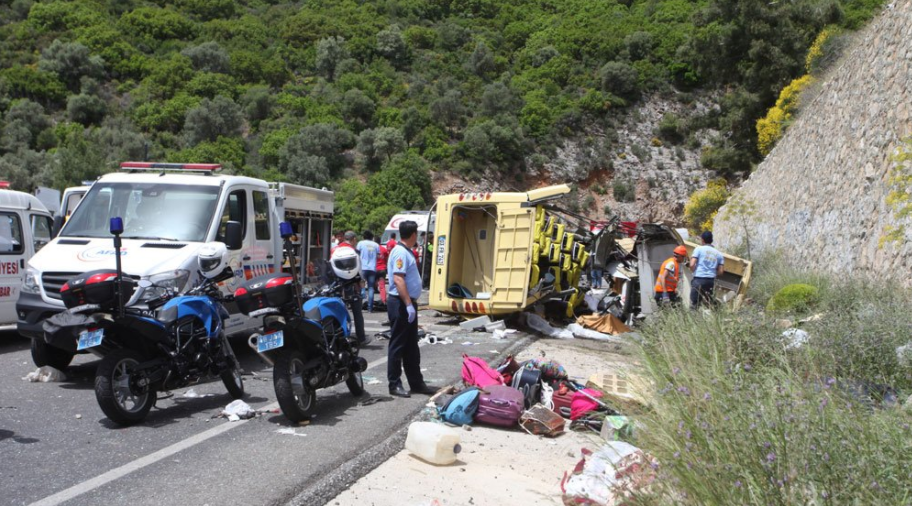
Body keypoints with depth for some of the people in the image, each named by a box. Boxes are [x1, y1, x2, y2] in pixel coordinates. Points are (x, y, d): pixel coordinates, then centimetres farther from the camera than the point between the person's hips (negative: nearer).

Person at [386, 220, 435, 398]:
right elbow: (398, 279, -25)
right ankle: (394, 385, 4)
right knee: (398, 345, -3)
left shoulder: (406, 252, 15)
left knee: (411, 346, 14)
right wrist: (408, 304, -28)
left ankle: (416, 382, 22)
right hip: (401, 303, -10)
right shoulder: (400, 252, -17)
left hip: (408, 303, 10)